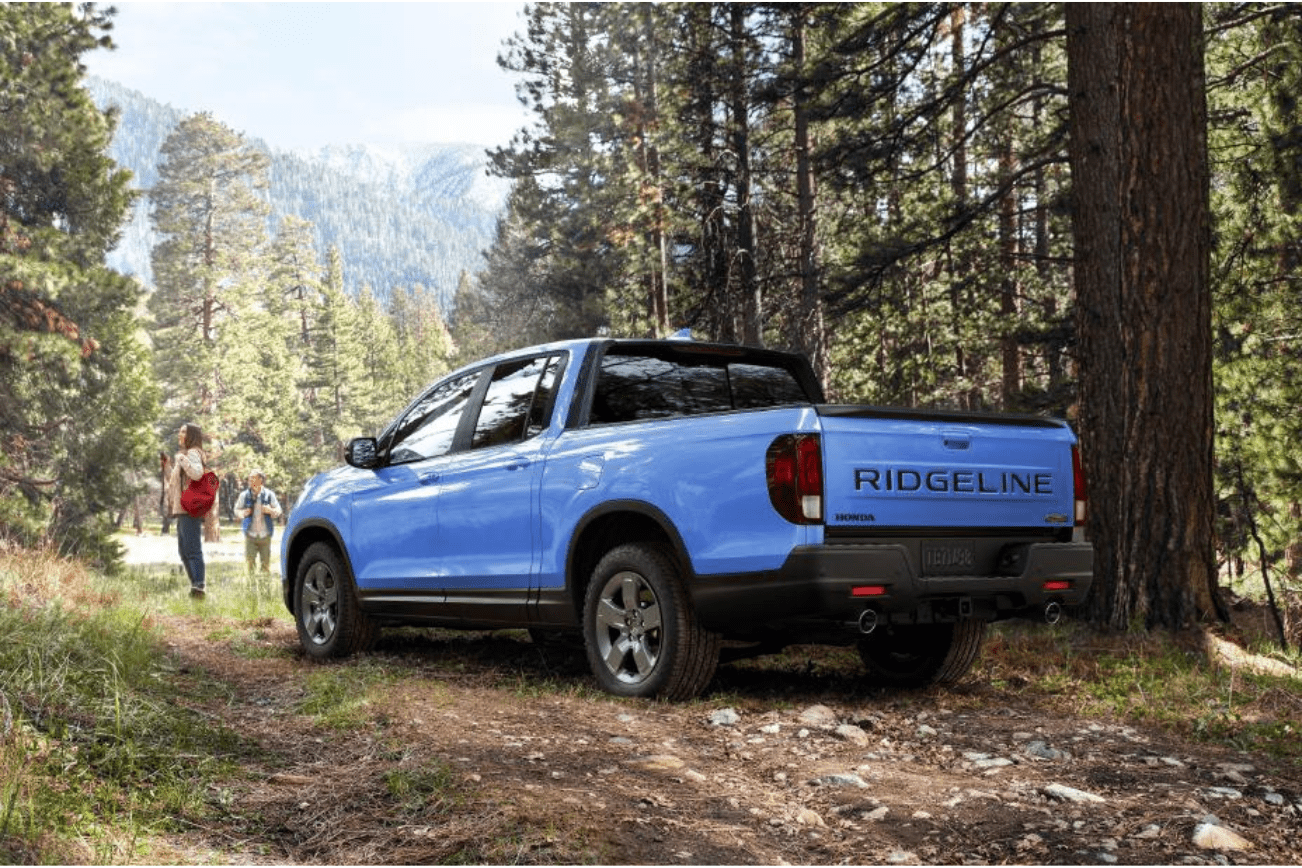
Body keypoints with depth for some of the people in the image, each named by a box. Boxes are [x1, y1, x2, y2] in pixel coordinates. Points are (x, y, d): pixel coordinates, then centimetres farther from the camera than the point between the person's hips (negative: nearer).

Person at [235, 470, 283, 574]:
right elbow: (237, 510, 12)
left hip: (265, 536, 0)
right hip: (250, 536, 0)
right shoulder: (244, 495, 4)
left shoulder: (269, 494, 2)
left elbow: (278, 511, 6)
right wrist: (244, 513, -10)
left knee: (265, 563, 3)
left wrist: (270, 510, -16)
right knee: (249, 562, -2)